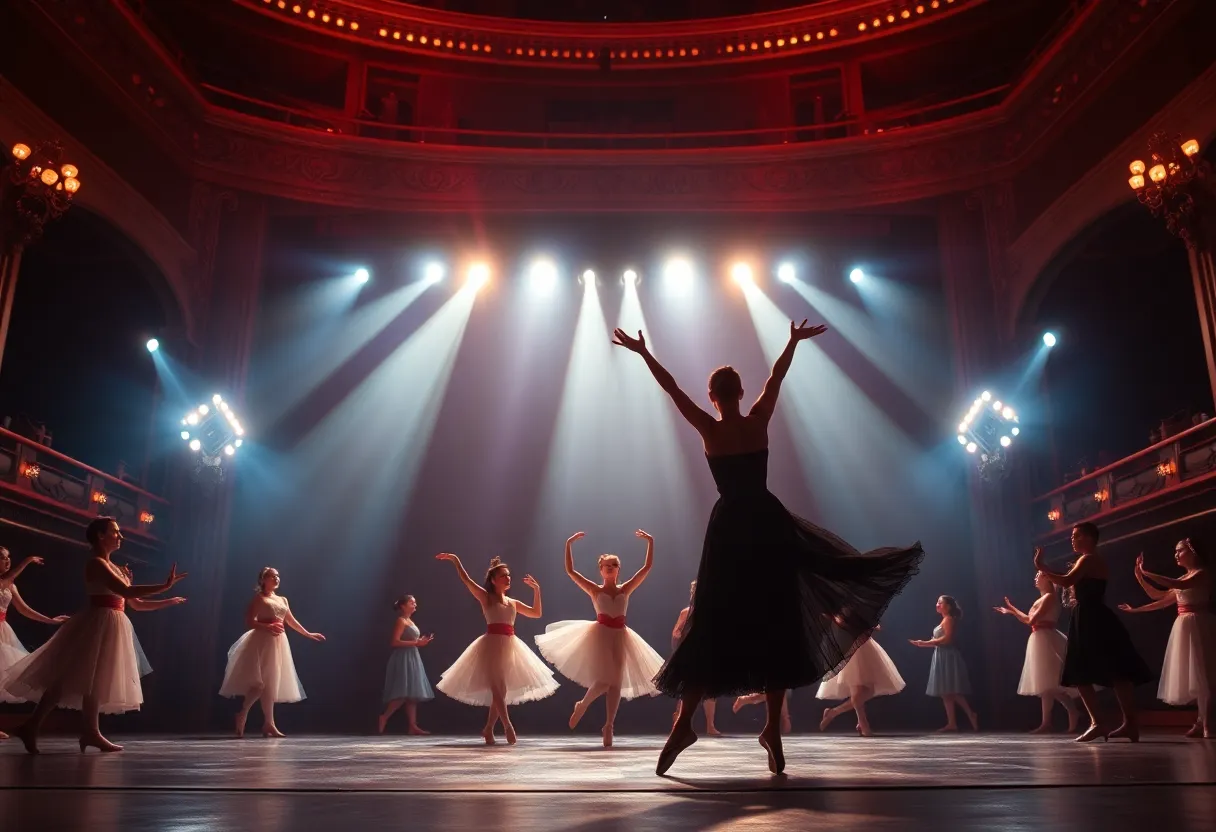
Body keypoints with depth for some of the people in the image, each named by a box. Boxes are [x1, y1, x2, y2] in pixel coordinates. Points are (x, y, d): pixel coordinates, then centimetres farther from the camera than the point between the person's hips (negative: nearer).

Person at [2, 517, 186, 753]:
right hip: (99, 624, -10)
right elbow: (127, 592, -24)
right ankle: (32, 726, -4)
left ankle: (91, 732, 12)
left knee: (94, 680, 10)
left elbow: (135, 603, 21)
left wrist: (169, 602, 18)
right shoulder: (97, 563, -10)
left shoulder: (111, 566, 19)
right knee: (71, 678, -9)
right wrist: (165, 585, -25)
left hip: (111, 626, 10)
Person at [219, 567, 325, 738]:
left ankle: (268, 725, 7)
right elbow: (249, 621, -10)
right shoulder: (258, 599, -1)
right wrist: (268, 627, -25)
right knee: (260, 683, -14)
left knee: (271, 684, 6)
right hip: (263, 642, -7)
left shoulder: (283, 600, 19)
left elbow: (291, 621, 24)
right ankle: (241, 715, -1)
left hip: (278, 643, 7)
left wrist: (308, 634, 25)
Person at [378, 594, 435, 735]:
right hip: (403, 659, -10)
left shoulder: (410, 621, 18)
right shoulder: (401, 621, -9)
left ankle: (412, 726, 2)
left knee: (412, 694, 4)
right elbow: (394, 642, -19)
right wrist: (415, 643, -20)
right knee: (403, 694, -14)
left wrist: (421, 642, 9)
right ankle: (384, 717, -5)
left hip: (411, 659, 10)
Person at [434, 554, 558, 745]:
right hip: (492, 644, -6)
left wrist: (536, 590, 13)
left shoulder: (513, 603, 17)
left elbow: (536, 613, 19)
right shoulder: (486, 597, 2)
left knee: (501, 690, 8)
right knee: (497, 689, -13)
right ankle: (508, 727, -19)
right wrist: (455, 560, -12)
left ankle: (488, 729, 18)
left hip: (509, 646, 6)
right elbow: (466, 580, -7)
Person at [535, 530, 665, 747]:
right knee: (603, 681, -13)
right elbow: (570, 570, -3)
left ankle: (608, 726, 5)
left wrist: (650, 542, 4)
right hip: (600, 635, -3)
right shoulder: (594, 590, 4)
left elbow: (647, 567, 7)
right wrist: (569, 544, -7)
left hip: (620, 637, 3)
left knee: (616, 682, -1)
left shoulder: (626, 589, 9)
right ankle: (582, 705, 16)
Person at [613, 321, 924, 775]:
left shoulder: (709, 430, -4)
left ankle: (685, 722, 3)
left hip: (729, 527, -1)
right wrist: (794, 341, 30)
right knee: (776, 622, 6)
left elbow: (672, 388, 3)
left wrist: (642, 352, 12)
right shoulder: (759, 422, 0)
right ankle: (772, 727, 6)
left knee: (715, 625, 4)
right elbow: (776, 377, 15)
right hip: (769, 524, 1)